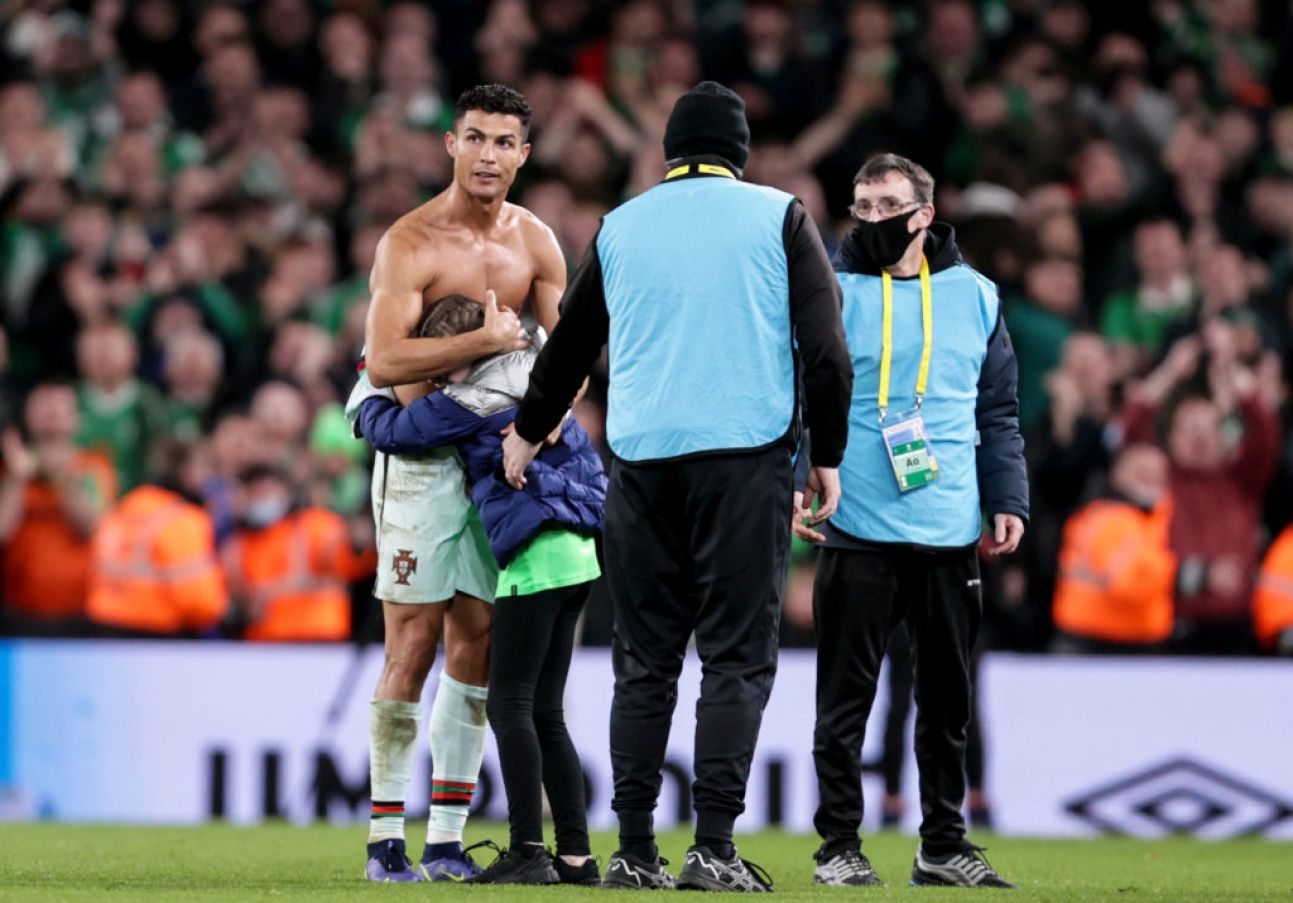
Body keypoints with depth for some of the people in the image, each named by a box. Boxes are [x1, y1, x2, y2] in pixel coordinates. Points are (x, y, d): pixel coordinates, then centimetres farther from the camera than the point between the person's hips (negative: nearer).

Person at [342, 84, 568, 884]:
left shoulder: (535, 244, 6)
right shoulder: (410, 244, -12)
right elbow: (383, 362, -22)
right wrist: (486, 341, -21)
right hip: (421, 452, -5)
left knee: (478, 640, 4)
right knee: (413, 647, -7)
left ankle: (448, 837, 9)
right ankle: (387, 840, -2)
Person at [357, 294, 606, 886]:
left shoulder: (470, 401, -7)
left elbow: (386, 432, 2)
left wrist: (368, 382, 20)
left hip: (536, 558, -9)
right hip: (577, 553, 9)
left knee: (509, 706, -7)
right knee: (544, 713, 10)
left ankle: (528, 852, -13)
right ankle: (575, 854, 6)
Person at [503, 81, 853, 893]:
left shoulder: (620, 226, 13)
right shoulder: (780, 217, 5)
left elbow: (573, 341, 24)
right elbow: (824, 346, -2)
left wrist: (530, 432, 38)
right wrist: (827, 457, 7)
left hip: (641, 457, 3)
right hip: (746, 454, -3)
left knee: (644, 658, 7)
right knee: (737, 656, -2)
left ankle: (635, 854, 4)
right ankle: (715, 847, -11)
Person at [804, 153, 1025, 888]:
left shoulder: (974, 295, 10)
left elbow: (1000, 412, 13)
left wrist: (1008, 501, 4)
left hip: (952, 534, 3)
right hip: (857, 531, -3)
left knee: (948, 699, 9)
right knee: (846, 696, -2)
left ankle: (944, 844, 18)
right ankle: (840, 846, 4)